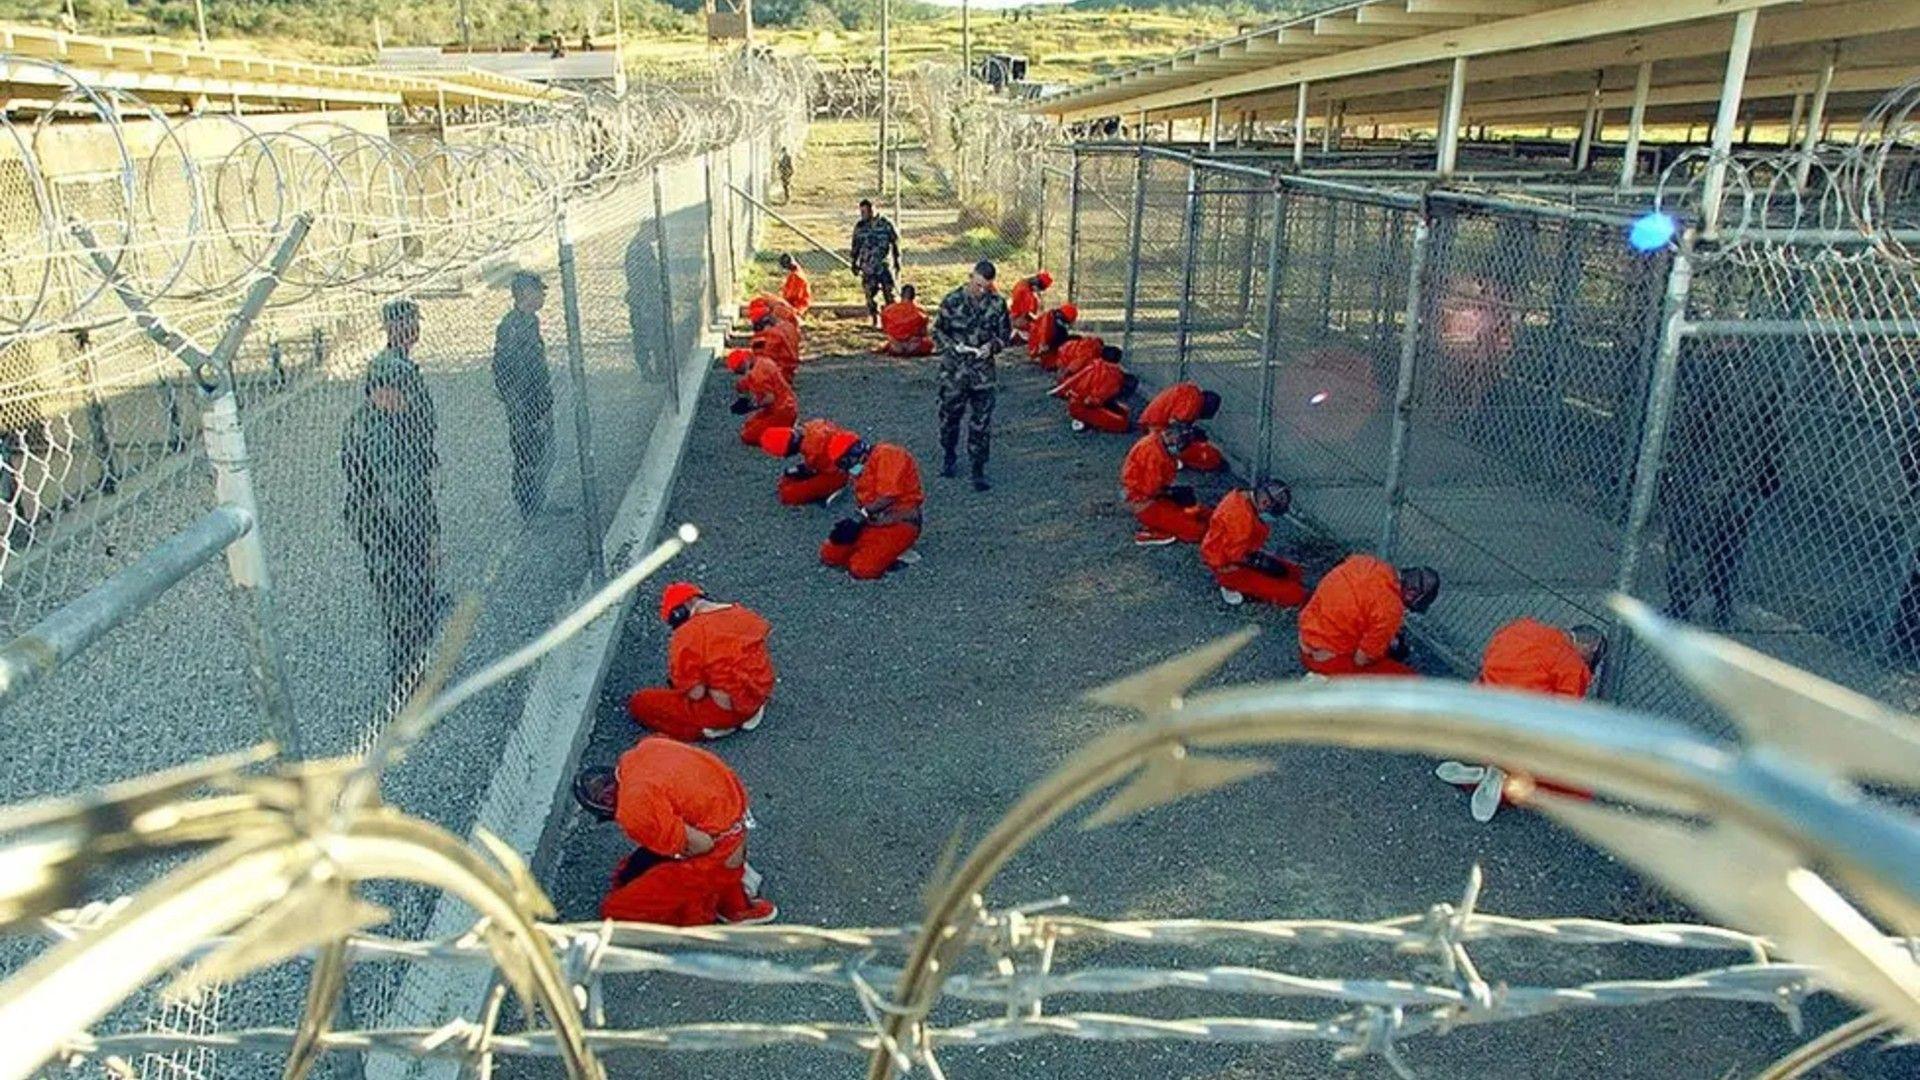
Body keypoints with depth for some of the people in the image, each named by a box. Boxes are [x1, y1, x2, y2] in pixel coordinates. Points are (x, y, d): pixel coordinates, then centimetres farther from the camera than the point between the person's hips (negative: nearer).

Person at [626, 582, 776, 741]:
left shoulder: (687, 635, -19)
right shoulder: (743, 614, -1)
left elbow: (696, 694, -20)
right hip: (760, 696, 7)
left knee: (639, 703, 2)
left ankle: (719, 726, -2)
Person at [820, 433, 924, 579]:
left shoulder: (885, 455, -11)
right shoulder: (862, 471, 17)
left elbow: (887, 496, -20)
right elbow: (865, 503, 12)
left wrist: (858, 518, -16)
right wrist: (851, 522, -8)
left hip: (899, 524, -9)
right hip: (873, 522, 9)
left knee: (863, 568, -24)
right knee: (829, 554, 0)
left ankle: (897, 554, -1)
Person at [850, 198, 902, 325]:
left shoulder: (886, 224, -3)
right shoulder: (859, 226, 5)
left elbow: (895, 242, 4)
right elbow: (855, 246, 13)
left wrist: (897, 261, 4)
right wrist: (854, 263, 12)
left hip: (884, 264, -2)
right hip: (867, 266, 2)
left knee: (889, 293, -4)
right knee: (870, 293, 0)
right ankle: (875, 320, 9)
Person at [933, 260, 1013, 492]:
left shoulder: (997, 304, -2)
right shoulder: (952, 301, -8)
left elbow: (1004, 333, 8)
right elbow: (937, 331, 1)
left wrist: (992, 345, -13)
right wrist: (952, 346, -17)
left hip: (984, 372, 1)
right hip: (954, 371, -1)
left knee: (981, 423, 2)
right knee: (949, 416, 14)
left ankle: (978, 470, 10)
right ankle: (948, 456, 39)